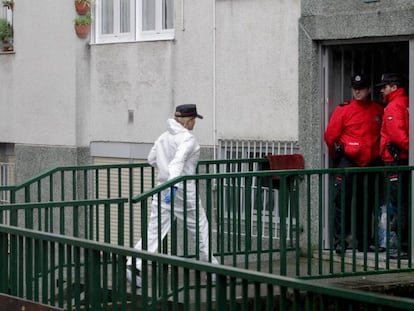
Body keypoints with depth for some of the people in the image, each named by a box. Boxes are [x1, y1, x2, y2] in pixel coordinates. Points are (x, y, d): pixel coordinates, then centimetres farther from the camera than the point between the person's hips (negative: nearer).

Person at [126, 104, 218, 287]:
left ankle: (134, 265, -14)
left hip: (162, 189, 6)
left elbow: (151, 160, 19)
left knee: (154, 230, 1)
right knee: (200, 228, 12)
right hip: (183, 191, -6)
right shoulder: (187, 138, -13)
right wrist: (174, 184, -39)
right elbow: (178, 161, -28)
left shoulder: (163, 137, 9)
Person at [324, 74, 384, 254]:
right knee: (342, 202, -9)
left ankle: (363, 242, 20)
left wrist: (379, 154, 13)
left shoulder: (379, 111, 7)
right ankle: (340, 240, -7)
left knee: (365, 204, 11)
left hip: (371, 164, 3)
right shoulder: (344, 110, -1)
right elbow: (330, 135, 2)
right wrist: (337, 153, 8)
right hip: (348, 162, -3)